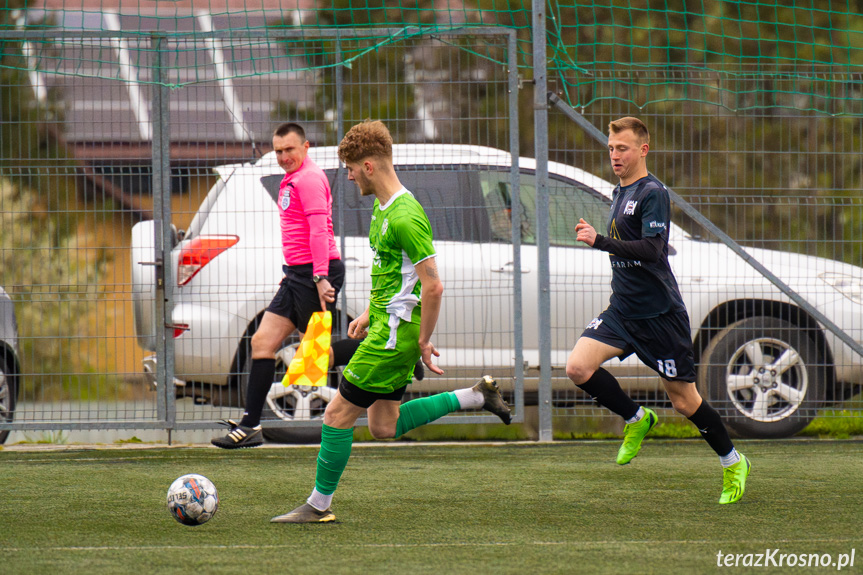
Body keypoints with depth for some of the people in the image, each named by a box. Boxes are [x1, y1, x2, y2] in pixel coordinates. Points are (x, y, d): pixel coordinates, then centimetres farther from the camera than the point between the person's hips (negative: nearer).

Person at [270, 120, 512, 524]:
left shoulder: (405, 216, -21)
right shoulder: (383, 206, 10)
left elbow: (433, 286, -22)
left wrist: (423, 342, -17)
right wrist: (370, 314, 22)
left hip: (395, 335, -10)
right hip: (386, 326, 10)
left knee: (338, 414, -4)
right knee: (384, 427, 14)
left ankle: (319, 505, 5)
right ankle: (476, 397, 18)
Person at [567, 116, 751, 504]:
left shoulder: (653, 193, -13)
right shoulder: (620, 193, 14)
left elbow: (651, 249, -27)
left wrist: (600, 242, -33)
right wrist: (595, 237, 16)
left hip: (659, 313, -7)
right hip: (622, 311, 7)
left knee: (684, 401, 0)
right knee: (578, 367, -15)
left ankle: (733, 462, 21)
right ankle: (636, 419, 7)